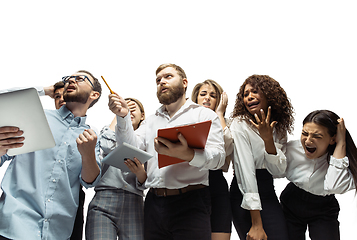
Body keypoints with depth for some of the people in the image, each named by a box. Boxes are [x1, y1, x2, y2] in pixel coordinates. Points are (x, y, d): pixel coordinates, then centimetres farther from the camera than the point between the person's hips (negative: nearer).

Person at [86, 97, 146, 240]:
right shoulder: (111, 133, 20)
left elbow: (145, 182, 9)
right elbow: (106, 146, -6)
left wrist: (140, 172, -16)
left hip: (133, 203, 1)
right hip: (104, 200, -1)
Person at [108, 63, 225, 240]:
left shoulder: (204, 115, 6)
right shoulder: (151, 121, 21)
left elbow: (218, 157, -8)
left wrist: (188, 155, -29)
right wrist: (123, 117, -8)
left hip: (190, 203, -4)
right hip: (154, 204, 4)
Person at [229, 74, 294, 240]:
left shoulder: (278, 128, 7)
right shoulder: (240, 125, -10)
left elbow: (278, 170, -2)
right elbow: (246, 172, -18)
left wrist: (268, 139, -19)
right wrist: (256, 224, -23)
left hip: (269, 195, 5)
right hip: (244, 197, -5)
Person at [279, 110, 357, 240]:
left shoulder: (343, 158, -22)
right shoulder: (292, 148, -15)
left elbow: (333, 187, -39)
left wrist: (341, 143, -36)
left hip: (323, 213, -2)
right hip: (291, 206, 2)